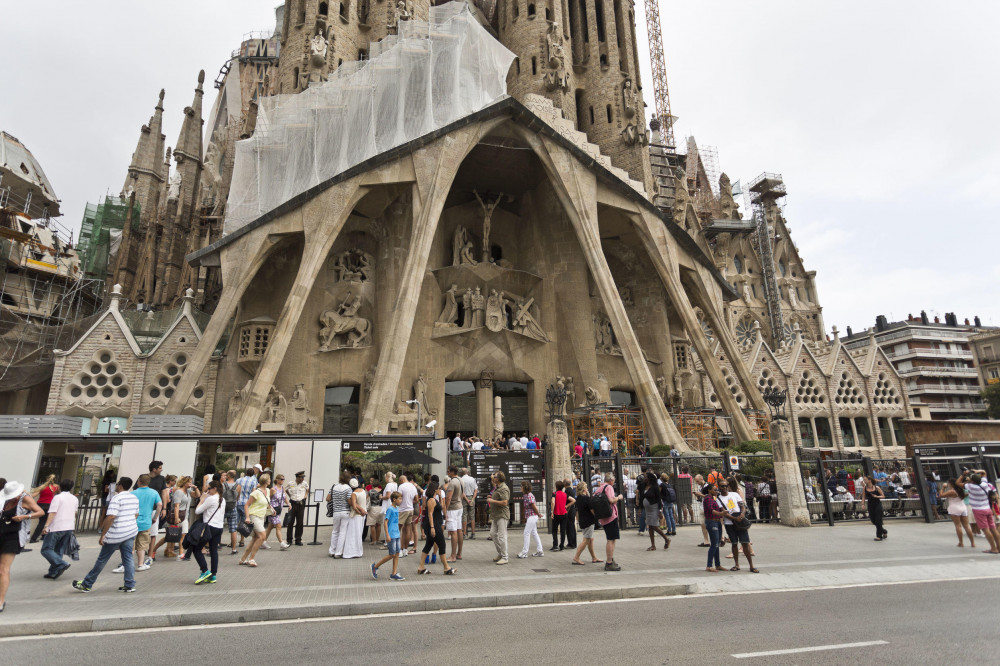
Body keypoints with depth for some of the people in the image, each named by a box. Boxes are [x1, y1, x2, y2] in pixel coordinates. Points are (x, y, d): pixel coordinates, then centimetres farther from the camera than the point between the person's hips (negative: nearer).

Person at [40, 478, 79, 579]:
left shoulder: (58, 497, -7)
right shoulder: (75, 499, 13)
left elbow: (52, 513, -16)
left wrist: (46, 526, -19)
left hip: (57, 527, -7)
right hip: (69, 528, 7)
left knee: (46, 549, -1)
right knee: (59, 551, 13)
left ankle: (62, 564, -16)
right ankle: (53, 572, 11)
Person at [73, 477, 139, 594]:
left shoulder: (116, 498, -16)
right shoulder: (135, 498, 9)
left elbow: (111, 517, -23)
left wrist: (102, 535, -17)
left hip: (116, 535, -7)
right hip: (131, 532, 7)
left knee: (102, 559, 8)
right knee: (128, 558, 8)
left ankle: (86, 585, 23)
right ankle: (130, 585, 6)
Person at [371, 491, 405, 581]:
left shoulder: (397, 508, 11)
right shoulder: (390, 509, -13)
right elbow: (386, 522, -15)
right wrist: (387, 535, -19)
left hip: (397, 535, 8)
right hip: (391, 535, -8)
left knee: (397, 554, 6)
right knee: (392, 554, -4)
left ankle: (394, 574, 12)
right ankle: (375, 566, 12)